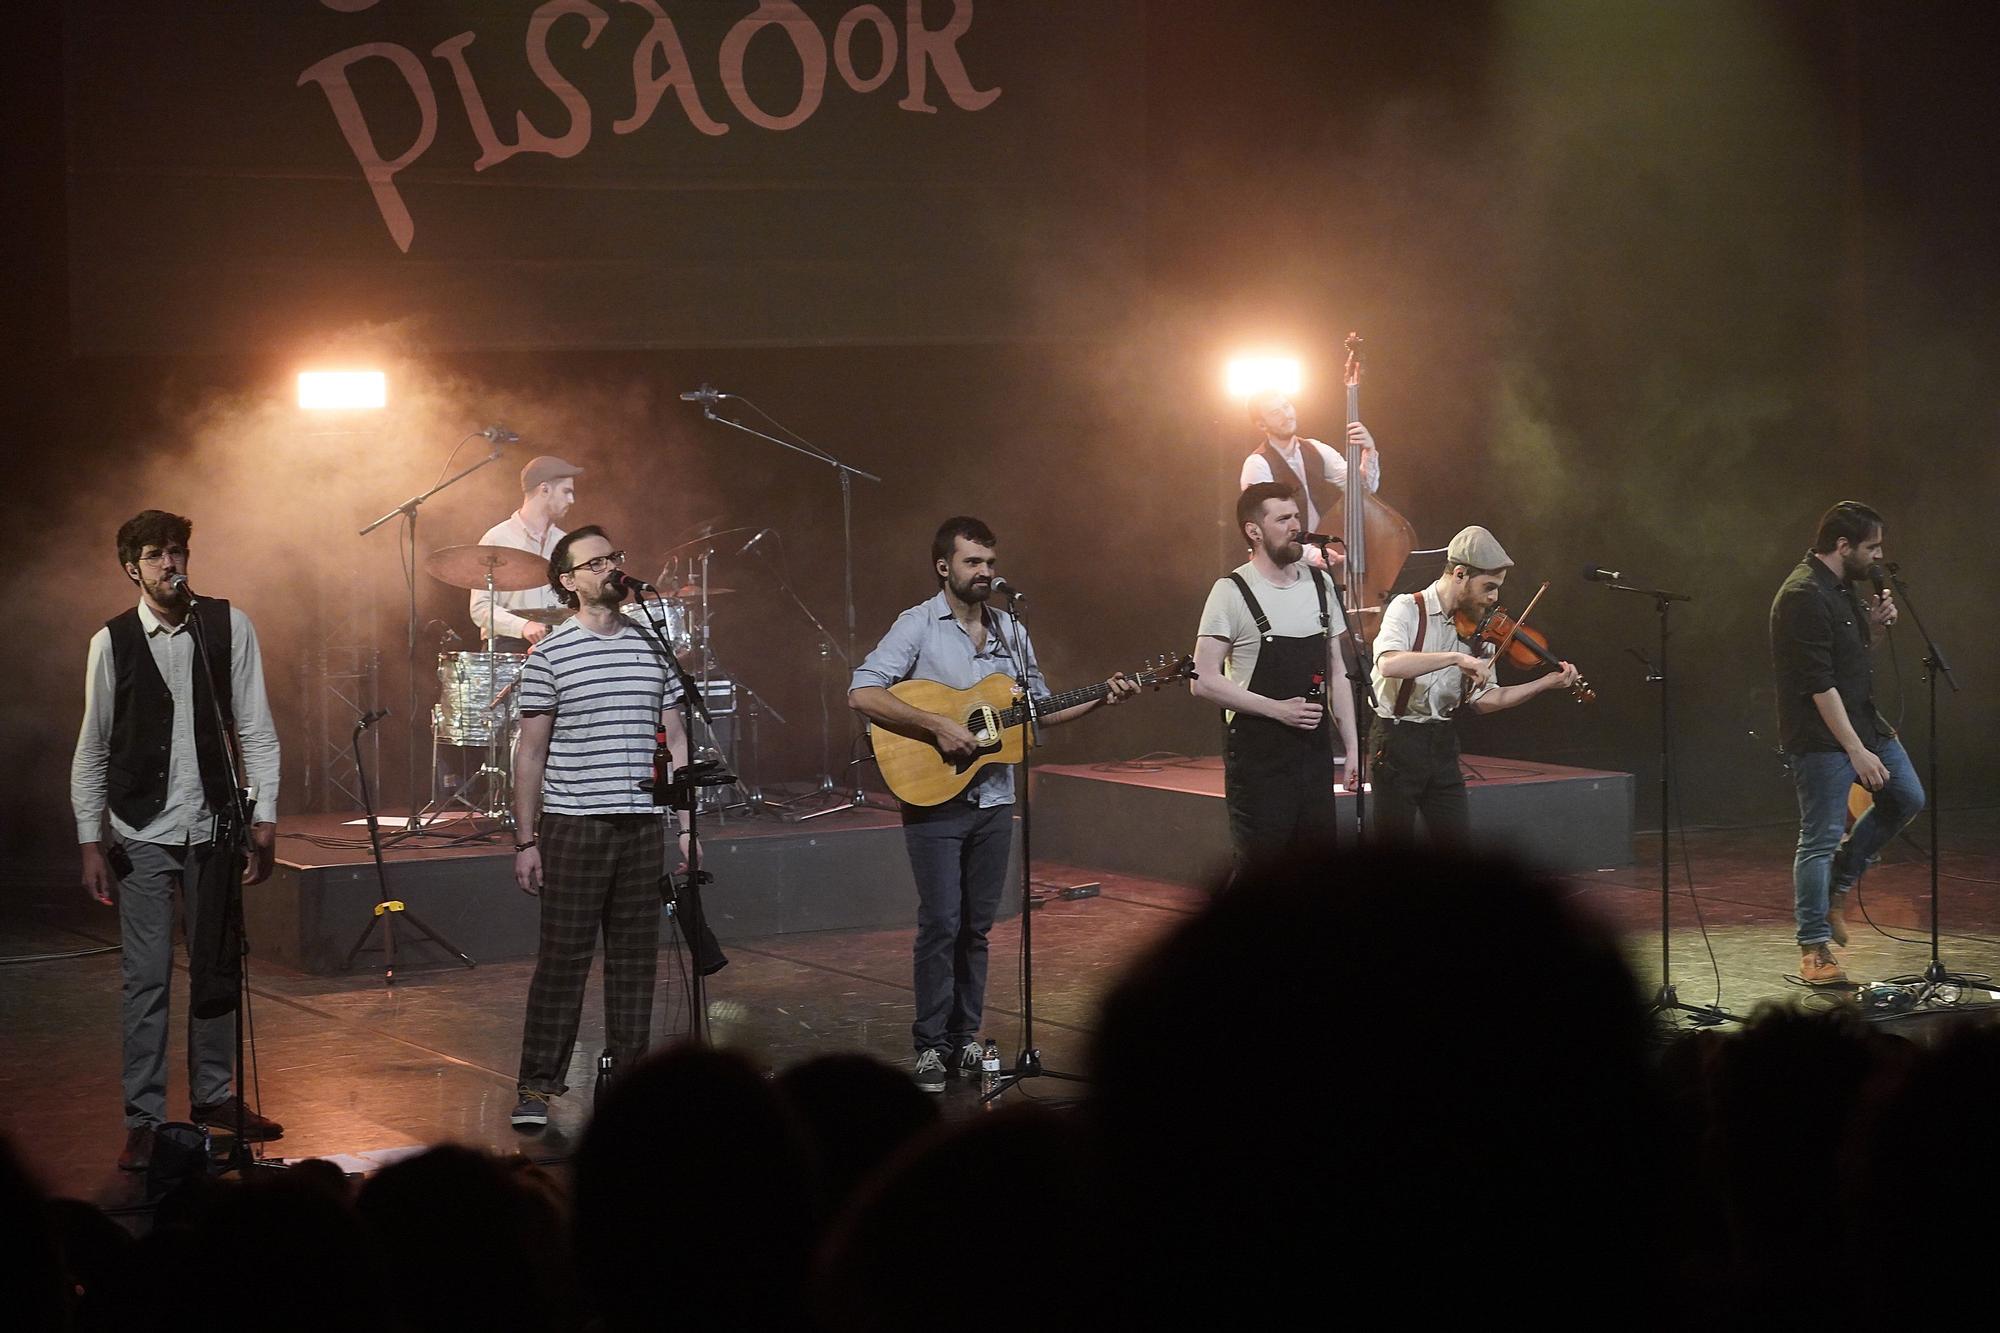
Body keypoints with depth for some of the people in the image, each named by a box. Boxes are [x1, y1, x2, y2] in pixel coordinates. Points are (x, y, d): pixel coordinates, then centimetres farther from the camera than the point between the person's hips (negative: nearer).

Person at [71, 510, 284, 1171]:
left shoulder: (229, 626, 1)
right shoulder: (111, 643, -2)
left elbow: (255, 729, 3)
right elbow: (92, 750, 3)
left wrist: (264, 816, -3)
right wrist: (90, 841, 0)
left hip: (213, 825, 2)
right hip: (142, 835, -2)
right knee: (147, 979, -2)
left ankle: (213, 1096, 26)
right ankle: (143, 1120, 5)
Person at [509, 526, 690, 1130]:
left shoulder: (652, 646, 9)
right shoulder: (550, 654, -2)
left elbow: (674, 740, 13)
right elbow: (531, 752, -1)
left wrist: (687, 825, 9)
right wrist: (525, 839, -4)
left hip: (644, 824, 4)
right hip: (574, 825, -4)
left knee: (635, 954, 8)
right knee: (564, 956, -2)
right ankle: (538, 1087, 4)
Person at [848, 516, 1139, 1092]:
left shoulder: (1011, 631, 12)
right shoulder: (918, 626, -7)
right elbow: (862, 694, -17)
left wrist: (1100, 699, 6)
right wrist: (937, 725, -23)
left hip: (993, 800, 5)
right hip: (933, 799, -5)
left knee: (977, 925, 9)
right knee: (941, 923, -6)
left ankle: (965, 1036, 18)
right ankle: (930, 1045, 3)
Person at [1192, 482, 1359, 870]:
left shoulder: (1319, 584, 9)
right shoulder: (1232, 592, -9)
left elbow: (1337, 672, 14)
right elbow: (1204, 681, -13)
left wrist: (1352, 745, 7)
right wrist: (1277, 709, -16)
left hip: (1314, 750, 6)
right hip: (1258, 754, -6)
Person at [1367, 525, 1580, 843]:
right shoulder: (1408, 610, -12)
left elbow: (1484, 699, 5)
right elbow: (1389, 664, -31)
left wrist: (1547, 683, -4)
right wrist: (1456, 658, -35)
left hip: (1442, 744, 6)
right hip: (1398, 742, -6)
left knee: (1457, 840, 7)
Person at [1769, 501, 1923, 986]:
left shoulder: (1840, 587, 10)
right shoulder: (1803, 596, -21)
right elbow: (1819, 684, -23)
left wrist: (1873, 623, 2)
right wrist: (1857, 751, -22)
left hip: (1862, 721, 10)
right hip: (1821, 736, -10)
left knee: (1906, 798, 13)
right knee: (1820, 838, -5)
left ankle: (1837, 886, 24)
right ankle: (1814, 949, 4)